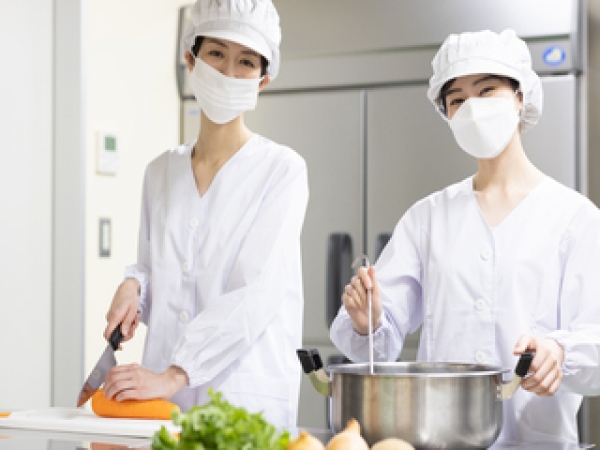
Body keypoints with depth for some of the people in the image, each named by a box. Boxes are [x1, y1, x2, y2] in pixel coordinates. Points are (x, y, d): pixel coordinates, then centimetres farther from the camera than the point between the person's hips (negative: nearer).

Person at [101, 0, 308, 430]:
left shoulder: (282, 169, -5)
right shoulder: (161, 171, 11)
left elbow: (256, 295, -15)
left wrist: (174, 375, -23)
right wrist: (133, 287, -2)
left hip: (246, 398, -4)